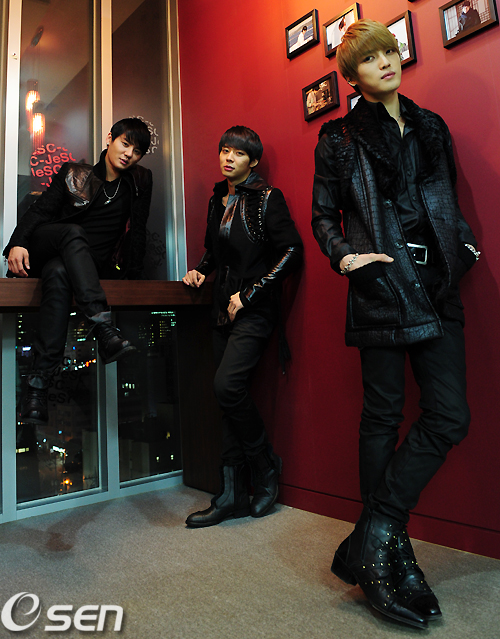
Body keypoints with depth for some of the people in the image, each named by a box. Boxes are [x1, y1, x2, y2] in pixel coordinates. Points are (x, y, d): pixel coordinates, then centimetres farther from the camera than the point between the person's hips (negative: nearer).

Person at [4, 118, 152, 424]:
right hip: (43, 249, 1)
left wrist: (132, 274, -5)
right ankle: (105, 330, -52)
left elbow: (137, 231, 5)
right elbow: (41, 209, -2)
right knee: (74, 232, -34)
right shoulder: (74, 173, 8)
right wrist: (18, 242, -19)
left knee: (59, 272, -36)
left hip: (88, 264, 0)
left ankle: (39, 382, -46)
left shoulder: (140, 181, 9)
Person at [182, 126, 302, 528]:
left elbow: (292, 251, -10)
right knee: (230, 394, 4)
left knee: (227, 385, -21)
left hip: (255, 310, -7)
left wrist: (249, 294, -14)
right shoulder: (218, 199, 17)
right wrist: (200, 270, 9)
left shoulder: (266, 198, -3)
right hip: (225, 309, 7)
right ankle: (232, 496, 13)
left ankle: (266, 466, 5)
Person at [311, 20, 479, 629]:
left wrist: (465, 242, 10)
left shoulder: (430, 127, 22)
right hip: (381, 284, -5)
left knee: (450, 415, -4)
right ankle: (389, 551, 14)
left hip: (437, 286, 5)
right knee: (383, 414, -2)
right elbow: (323, 214, 6)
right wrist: (343, 255, -12)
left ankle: (376, 539, 7)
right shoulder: (340, 138, 9)